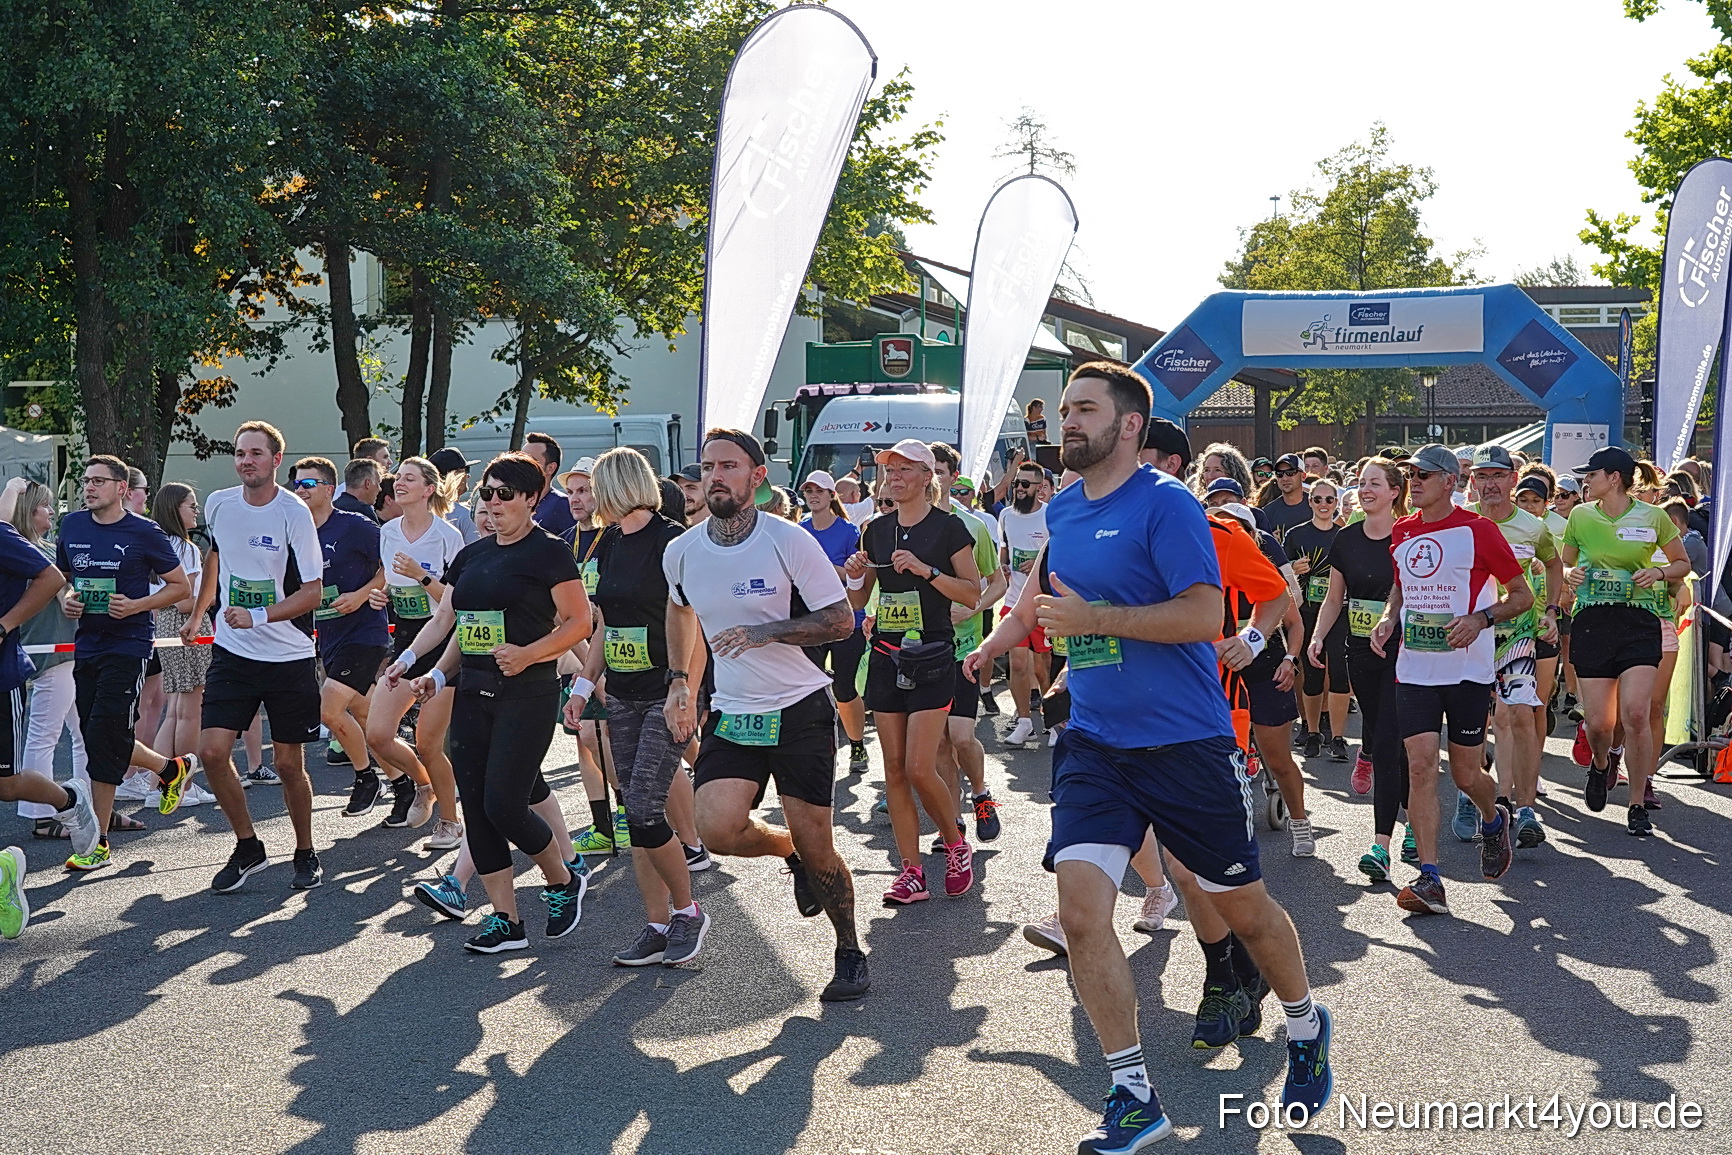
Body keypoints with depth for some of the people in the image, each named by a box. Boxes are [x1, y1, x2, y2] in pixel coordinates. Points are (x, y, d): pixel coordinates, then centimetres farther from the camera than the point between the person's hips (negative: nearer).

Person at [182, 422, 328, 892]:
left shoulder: (294, 514, -12)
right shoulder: (218, 505, 3)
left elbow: (313, 592, -11)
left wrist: (258, 615, -22)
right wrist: (197, 614, 30)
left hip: (288, 658, -4)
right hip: (232, 653, 4)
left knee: (289, 764, 3)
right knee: (212, 751, -7)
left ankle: (306, 853, 23)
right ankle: (248, 847, 12)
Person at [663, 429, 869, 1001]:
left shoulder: (790, 541, -11)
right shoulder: (682, 552, 2)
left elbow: (840, 620, -10)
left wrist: (765, 632, -21)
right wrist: (679, 681, 18)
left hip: (801, 711, -3)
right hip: (731, 714, 4)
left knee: (815, 845, -1)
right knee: (717, 829, -17)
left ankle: (850, 951, 23)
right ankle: (789, 851, 17)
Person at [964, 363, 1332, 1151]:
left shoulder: (1166, 503, -12)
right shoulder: (1062, 511, 9)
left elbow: (1204, 616, -20)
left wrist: (1091, 619, -22)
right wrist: (994, 643, 19)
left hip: (1186, 744, -5)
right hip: (1094, 744, 5)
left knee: (1242, 908, 10)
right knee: (1080, 911, -9)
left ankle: (1306, 1027, 40)